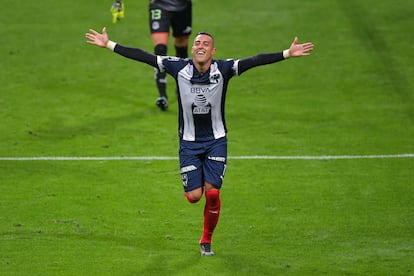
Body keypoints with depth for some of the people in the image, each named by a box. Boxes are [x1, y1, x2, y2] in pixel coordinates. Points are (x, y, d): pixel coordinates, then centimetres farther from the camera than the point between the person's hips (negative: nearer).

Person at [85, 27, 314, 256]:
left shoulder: (223, 69, -11)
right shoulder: (179, 68, -9)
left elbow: (255, 60, -19)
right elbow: (143, 57, -8)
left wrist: (287, 54, -28)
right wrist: (109, 45, -9)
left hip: (216, 141, 0)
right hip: (189, 142, 0)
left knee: (212, 193, -8)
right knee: (194, 196, -4)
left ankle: (207, 241, 16)